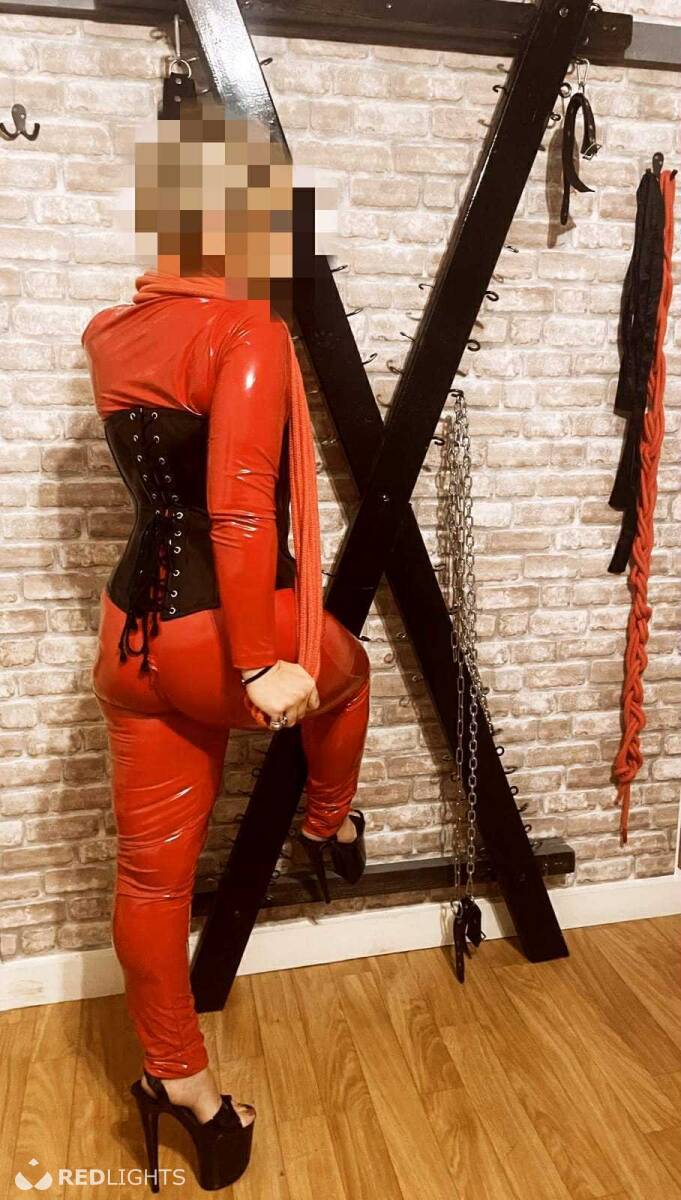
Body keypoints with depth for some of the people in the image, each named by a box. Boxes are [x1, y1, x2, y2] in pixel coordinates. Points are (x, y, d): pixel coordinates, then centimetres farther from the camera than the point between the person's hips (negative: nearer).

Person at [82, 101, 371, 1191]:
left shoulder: (111, 335, 8)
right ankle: (331, 828, 51)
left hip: (133, 632, 7)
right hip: (228, 631, -6)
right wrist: (262, 666, -20)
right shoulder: (250, 333, -14)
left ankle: (179, 1080, 34)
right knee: (342, 668, 29)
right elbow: (241, 513, -24)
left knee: (152, 867, 15)